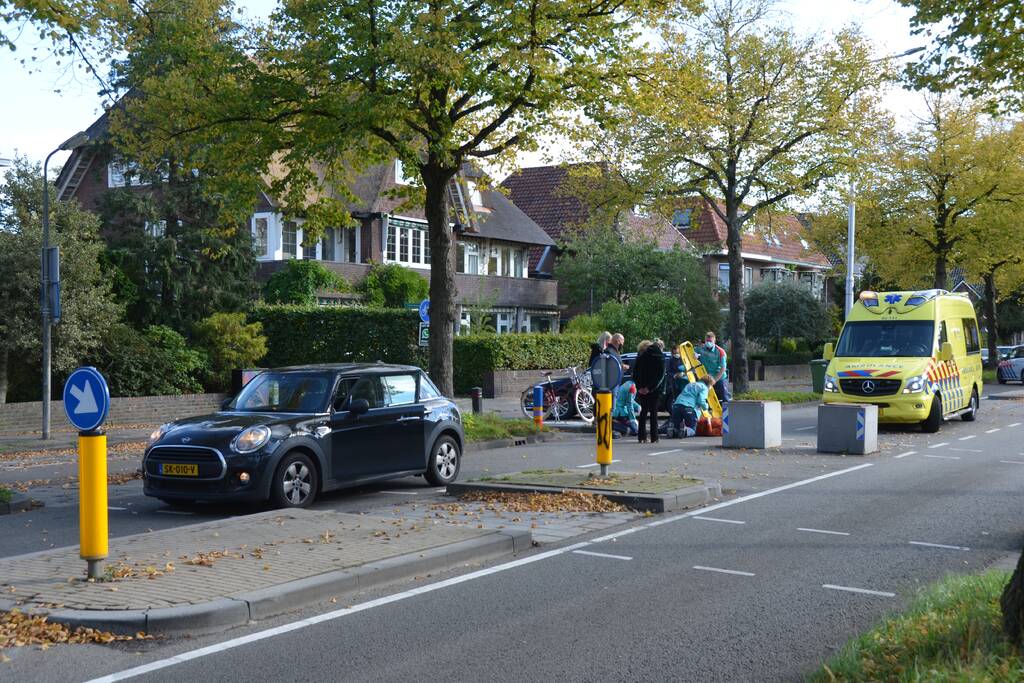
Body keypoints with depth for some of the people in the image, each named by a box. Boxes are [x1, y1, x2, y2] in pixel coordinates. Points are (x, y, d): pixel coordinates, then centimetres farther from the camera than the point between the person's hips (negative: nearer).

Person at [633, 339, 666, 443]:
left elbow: (635, 373, 3)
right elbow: (661, 375, -12)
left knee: (643, 411, 10)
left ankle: (642, 436, 8)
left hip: (642, 389, 3)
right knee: (653, 411, 3)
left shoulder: (641, 355, 6)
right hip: (654, 389, -3)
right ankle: (654, 437, 2)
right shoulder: (660, 356, -5)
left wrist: (639, 387, -2)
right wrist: (650, 387, -12)